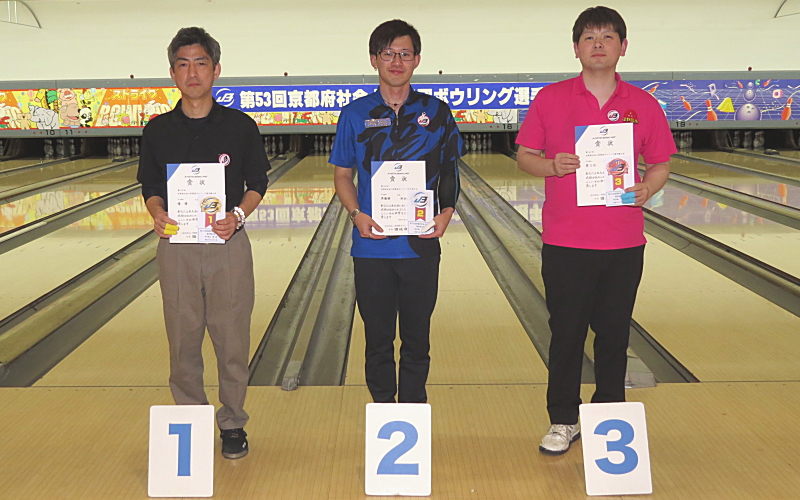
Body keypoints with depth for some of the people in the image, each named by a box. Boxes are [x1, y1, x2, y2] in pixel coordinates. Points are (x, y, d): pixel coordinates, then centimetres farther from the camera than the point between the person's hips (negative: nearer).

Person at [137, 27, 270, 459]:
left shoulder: (240, 126, 0)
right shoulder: (158, 130, 5)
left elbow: (257, 184, 4)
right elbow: (151, 187, 10)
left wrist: (237, 215, -14)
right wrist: (157, 216, -11)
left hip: (228, 246, -1)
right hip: (176, 247, 2)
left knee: (232, 342, 5)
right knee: (183, 343, 9)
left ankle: (233, 424, 22)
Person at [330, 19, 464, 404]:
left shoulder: (436, 113, 3)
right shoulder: (356, 115, 3)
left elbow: (450, 172, 9)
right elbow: (342, 175, 6)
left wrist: (446, 214, -8)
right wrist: (357, 215, -11)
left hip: (421, 246, 0)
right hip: (372, 247, 0)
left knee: (417, 341, 9)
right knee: (378, 340, 10)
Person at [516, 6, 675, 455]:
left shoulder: (643, 105, 3)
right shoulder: (550, 99, 0)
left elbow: (661, 164, 10)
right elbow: (525, 156, 5)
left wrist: (646, 189, -10)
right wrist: (552, 166, -15)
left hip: (623, 244, 2)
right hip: (565, 243, -1)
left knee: (614, 335, 11)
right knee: (566, 334, 6)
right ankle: (563, 421, 21)